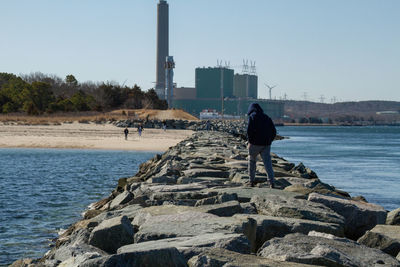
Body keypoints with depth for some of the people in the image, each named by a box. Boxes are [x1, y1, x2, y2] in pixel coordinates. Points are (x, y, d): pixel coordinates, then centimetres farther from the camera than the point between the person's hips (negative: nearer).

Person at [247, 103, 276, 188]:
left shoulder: (252, 117, -2)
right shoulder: (267, 117, 14)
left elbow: (249, 130, -13)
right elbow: (274, 131, 13)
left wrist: (250, 141, -4)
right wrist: (269, 141, 15)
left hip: (255, 144, -4)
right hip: (266, 145, 4)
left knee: (252, 161, 16)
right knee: (267, 163, -2)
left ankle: (251, 181, 19)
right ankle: (272, 182, -17)